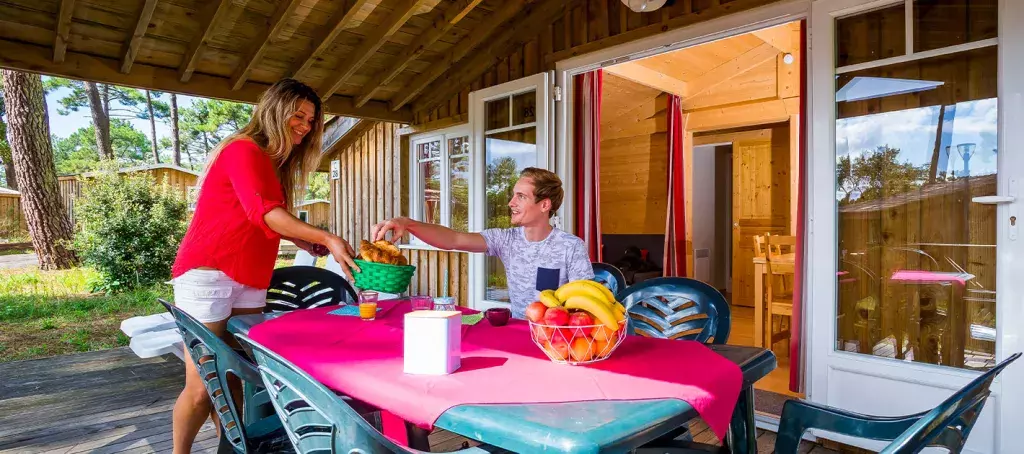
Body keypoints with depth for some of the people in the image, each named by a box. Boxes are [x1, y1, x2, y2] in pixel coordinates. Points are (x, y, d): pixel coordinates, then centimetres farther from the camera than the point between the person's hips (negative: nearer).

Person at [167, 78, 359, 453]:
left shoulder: (275, 164, 18)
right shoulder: (243, 150, -10)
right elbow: (263, 211, -25)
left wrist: (305, 242, 7)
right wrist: (326, 238, -33)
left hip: (250, 282, 8)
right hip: (208, 275, -8)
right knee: (202, 387, -2)